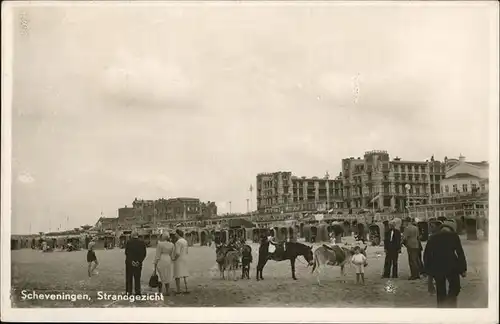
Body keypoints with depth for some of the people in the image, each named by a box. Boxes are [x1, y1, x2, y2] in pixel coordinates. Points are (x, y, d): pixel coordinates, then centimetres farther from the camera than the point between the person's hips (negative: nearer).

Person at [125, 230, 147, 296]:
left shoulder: (129, 242, -8)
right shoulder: (142, 243, -2)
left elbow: (126, 252, -10)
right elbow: (144, 254, -3)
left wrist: (131, 261, -10)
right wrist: (139, 261, -6)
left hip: (129, 263, -2)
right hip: (138, 263, 2)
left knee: (129, 278, 9)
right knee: (137, 278, 12)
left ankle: (129, 291, 9)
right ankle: (137, 291, 9)